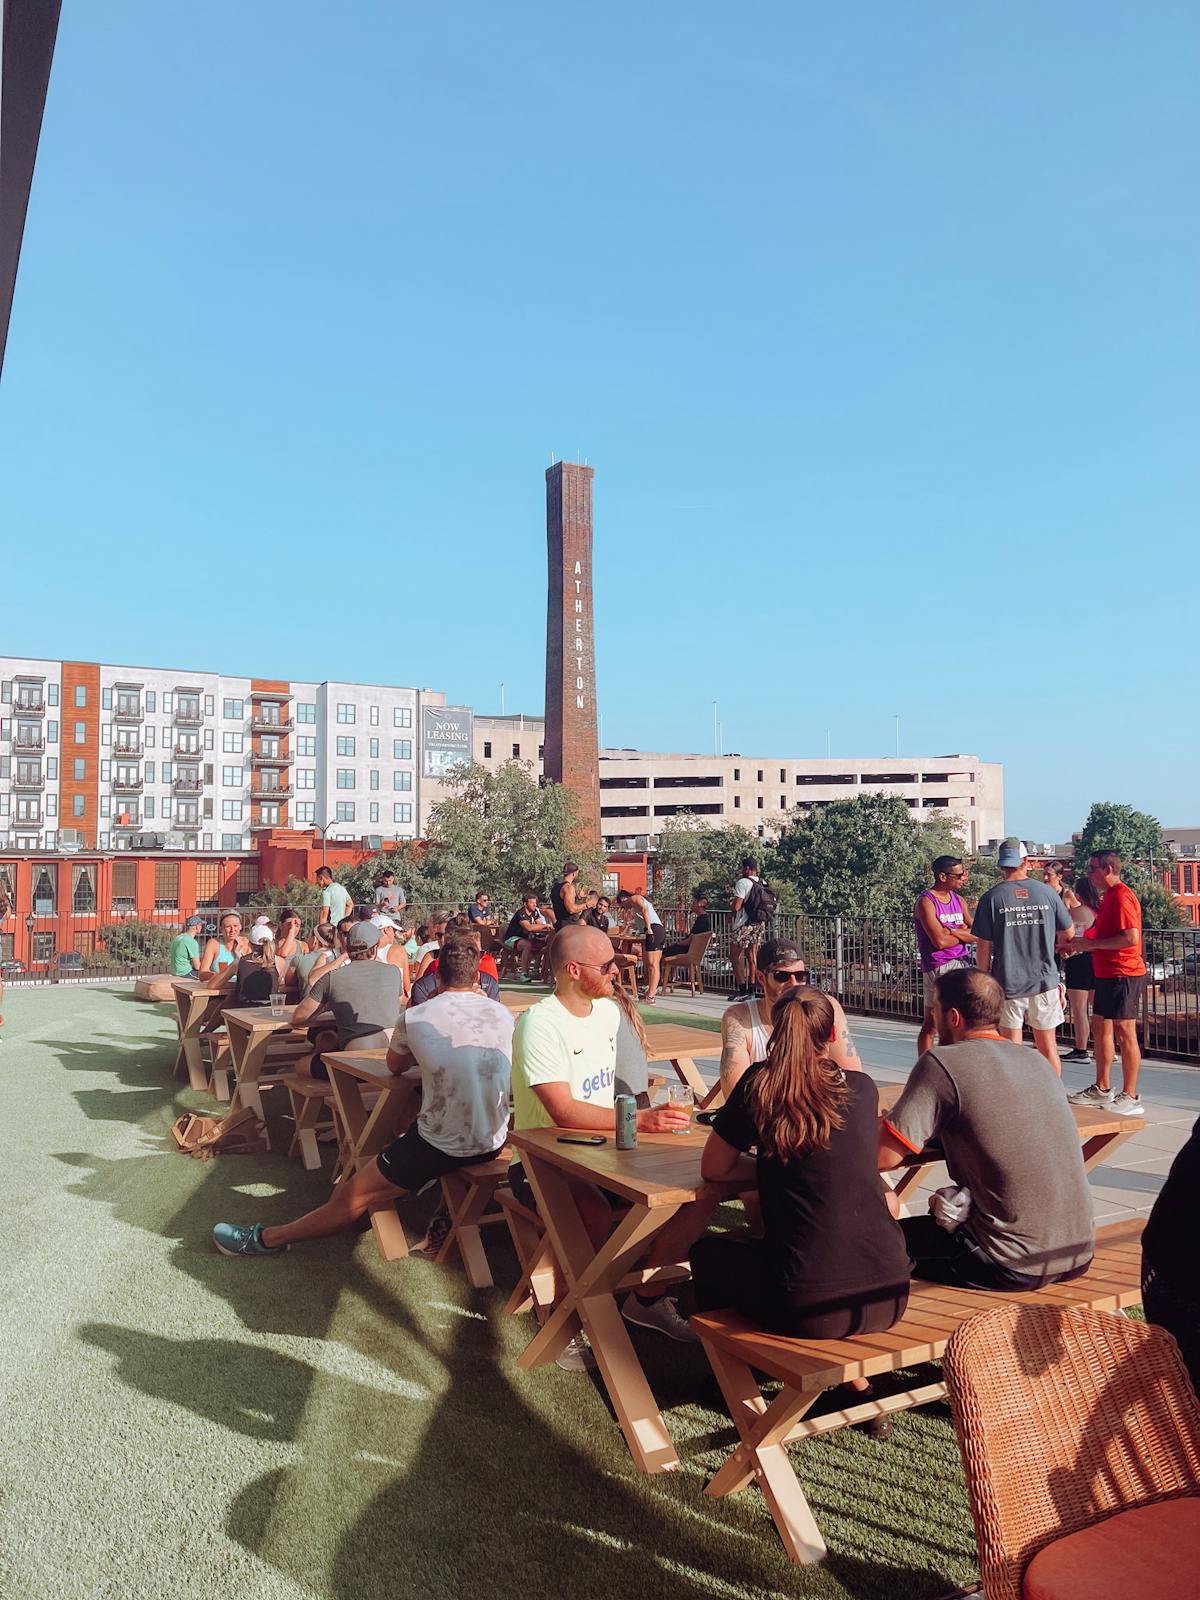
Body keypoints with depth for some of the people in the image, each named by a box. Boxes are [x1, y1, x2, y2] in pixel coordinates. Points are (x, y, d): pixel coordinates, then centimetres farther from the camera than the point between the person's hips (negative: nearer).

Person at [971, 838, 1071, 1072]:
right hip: (1044, 982, 2)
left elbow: (983, 947, -6)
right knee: (1047, 1046, 12)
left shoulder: (991, 898, -6)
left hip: (1007, 984, -2)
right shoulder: (1047, 892, 0)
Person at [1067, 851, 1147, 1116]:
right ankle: (1102, 1089, 24)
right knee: (1100, 1027, 14)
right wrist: (1080, 943, 12)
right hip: (1107, 974, 10)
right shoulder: (1109, 896, 16)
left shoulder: (1121, 897, -16)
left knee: (1125, 1033, -5)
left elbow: (1131, 938, -25)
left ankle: (1130, 1098, 1)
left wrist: (1091, 944, -19)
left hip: (1123, 975, -10)